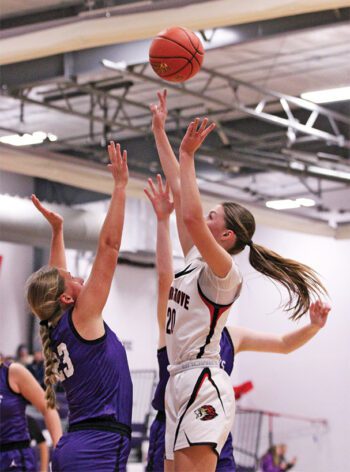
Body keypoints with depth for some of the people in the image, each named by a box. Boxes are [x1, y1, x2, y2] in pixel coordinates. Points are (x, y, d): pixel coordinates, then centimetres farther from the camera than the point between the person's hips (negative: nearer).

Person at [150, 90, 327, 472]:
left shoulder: (224, 272, -8)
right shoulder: (195, 260, 15)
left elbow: (191, 216, -26)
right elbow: (178, 190, 17)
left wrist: (187, 155, -18)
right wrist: (159, 131, 19)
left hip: (202, 386, -9)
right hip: (182, 383, 9)